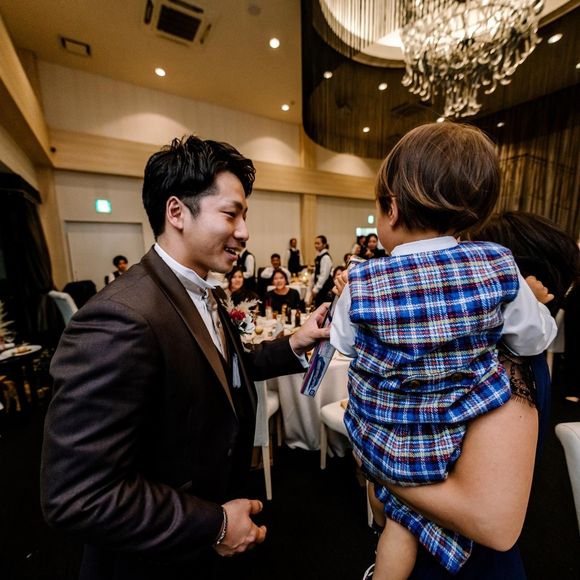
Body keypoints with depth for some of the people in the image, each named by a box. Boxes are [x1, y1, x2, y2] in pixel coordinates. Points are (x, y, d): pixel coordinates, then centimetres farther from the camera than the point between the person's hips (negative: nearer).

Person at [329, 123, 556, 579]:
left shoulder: (362, 282, -23)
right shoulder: (500, 269, -18)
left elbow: (343, 342, -4)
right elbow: (537, 339, 0)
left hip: (375, 439, 0)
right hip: (448, 444, 1)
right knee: (413, 513, 29)